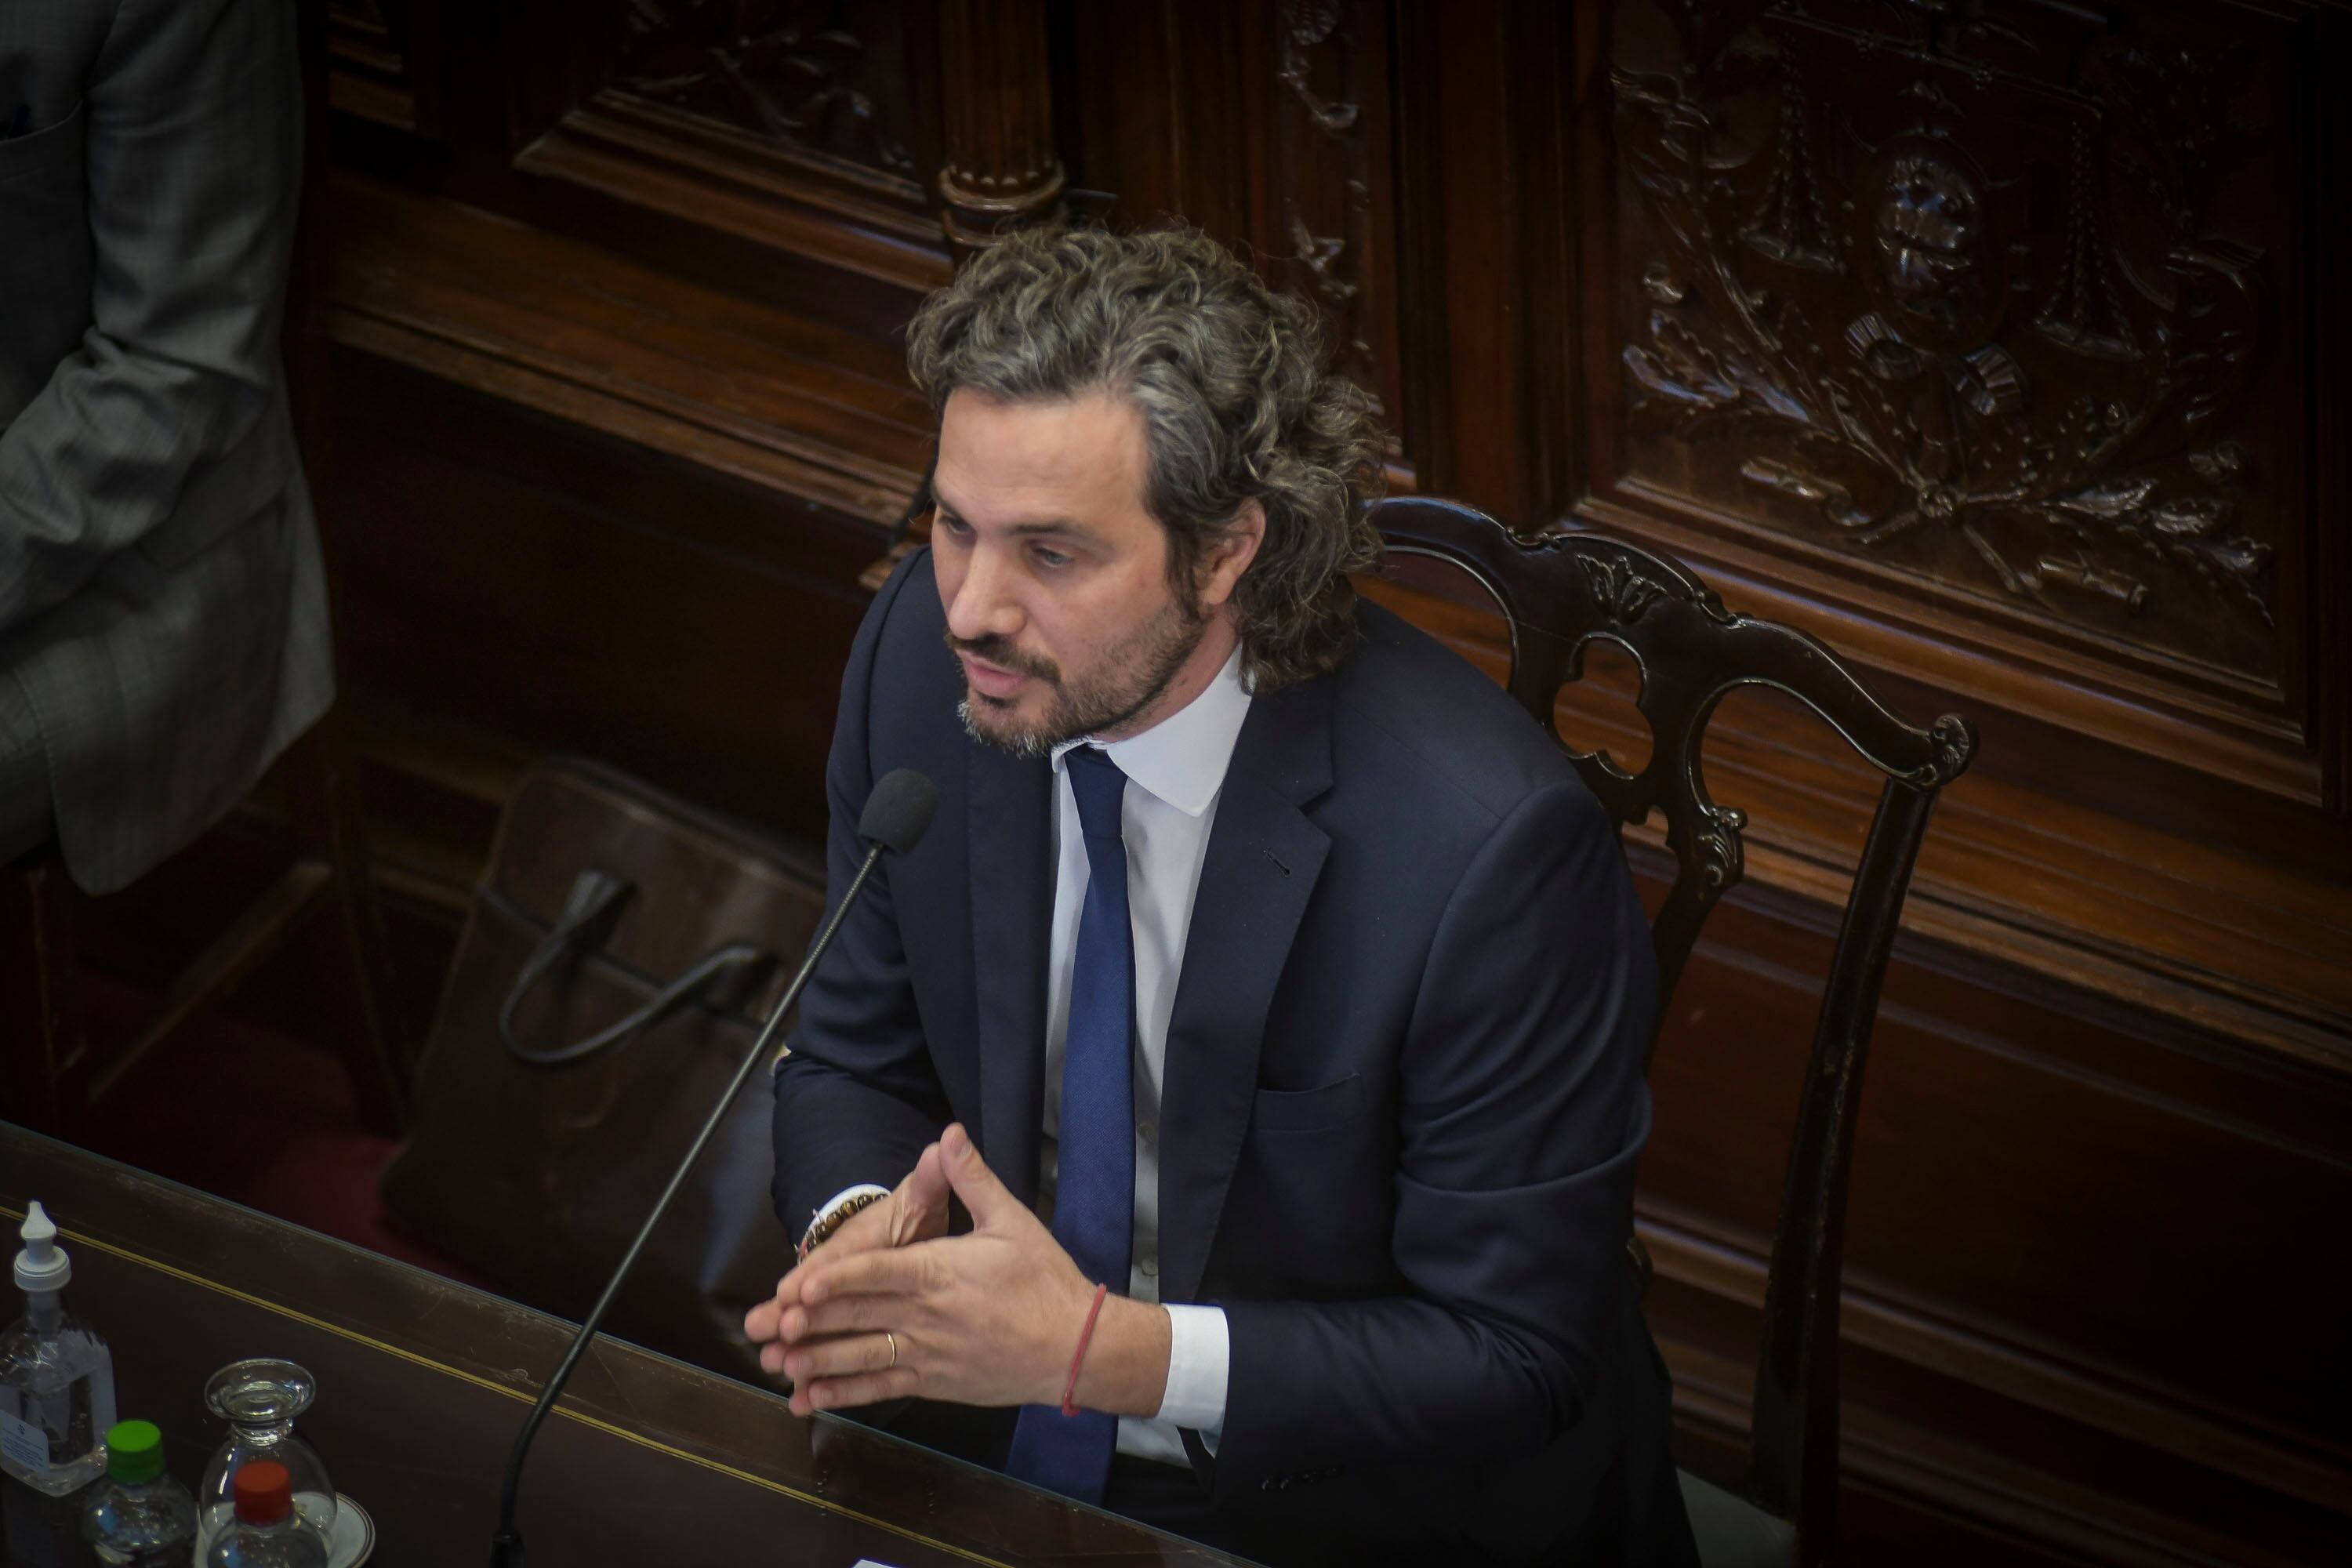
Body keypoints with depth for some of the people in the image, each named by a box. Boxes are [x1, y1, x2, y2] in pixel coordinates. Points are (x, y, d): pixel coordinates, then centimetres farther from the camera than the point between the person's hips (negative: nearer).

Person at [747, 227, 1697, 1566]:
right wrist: (859, 1223, -16)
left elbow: (1516, 1354, -18)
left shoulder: (1490, 842, -25)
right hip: (989, 1452, 5)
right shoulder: (925, 654, -8)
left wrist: (1100, 1347, -27)